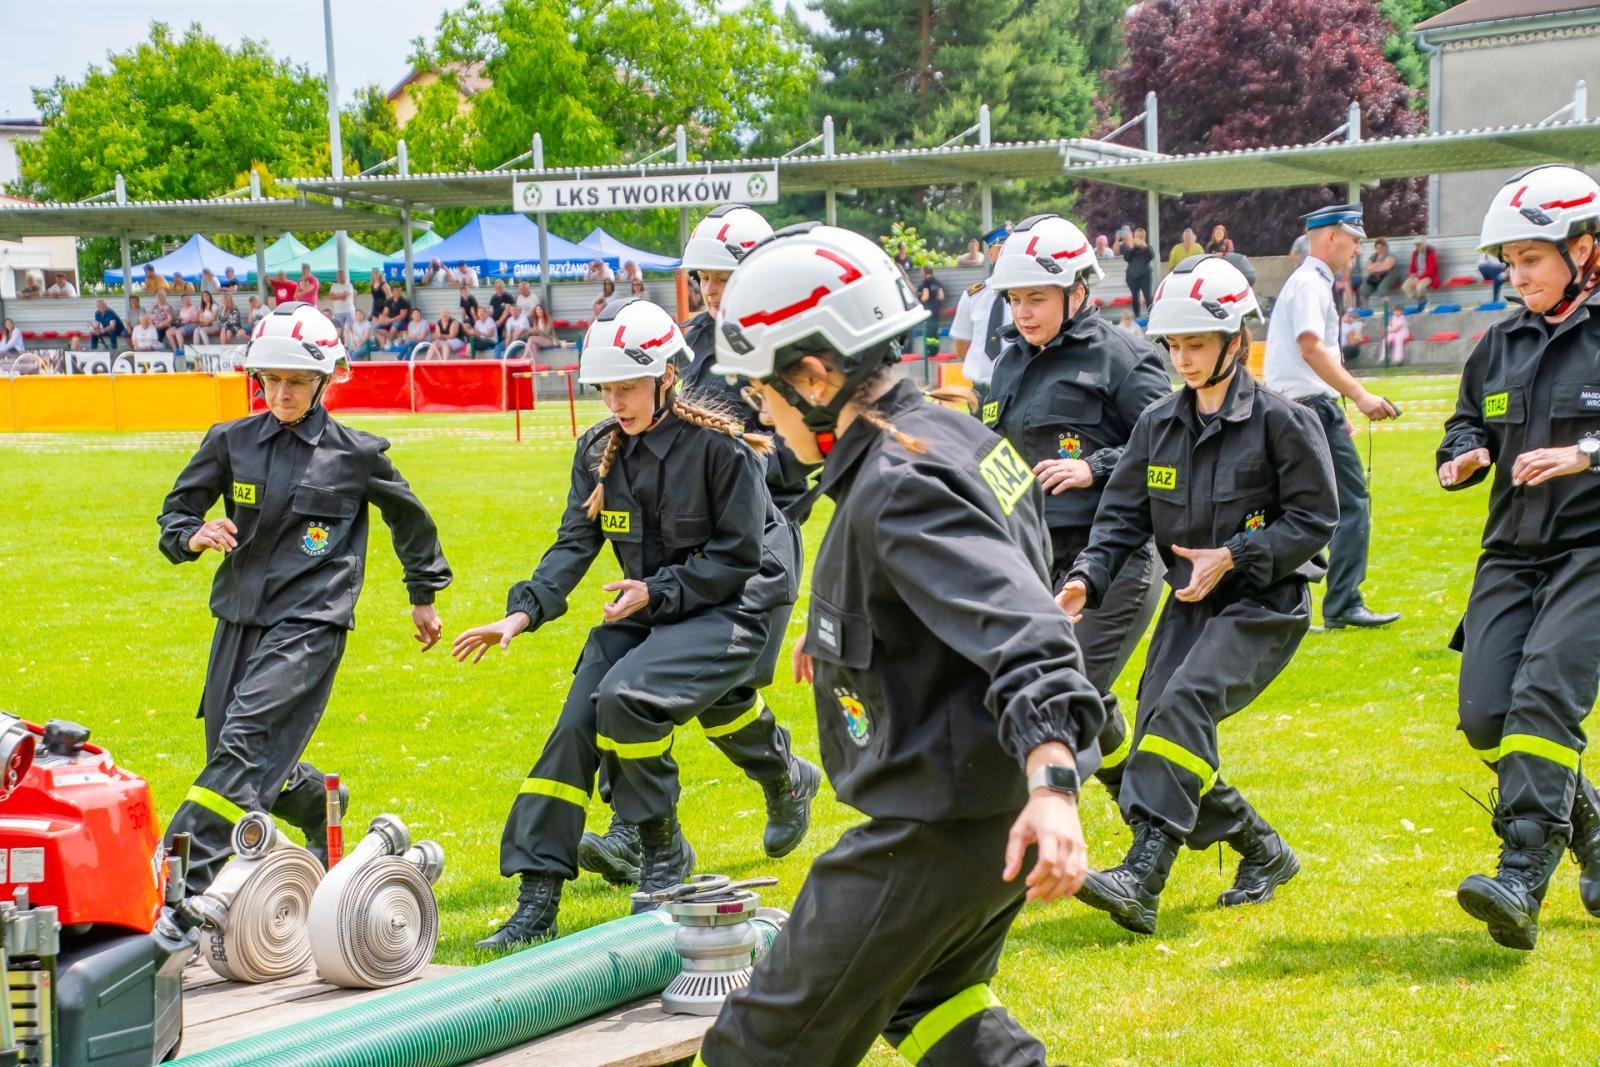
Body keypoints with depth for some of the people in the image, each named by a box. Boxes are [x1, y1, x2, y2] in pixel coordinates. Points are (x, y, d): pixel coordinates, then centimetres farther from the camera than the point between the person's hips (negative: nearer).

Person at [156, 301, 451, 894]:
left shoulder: (355, 454, 1)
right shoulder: (232, 442, 6)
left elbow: (410, 518, 17)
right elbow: (175, 510, 13)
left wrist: (424, 594, 25)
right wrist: (193, 535, -11)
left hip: (310, 622, -5)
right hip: (240, 616, 5)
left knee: (246, 742, -19)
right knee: (231, 753, 9)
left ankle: (183, 879, -26)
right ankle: (322, 808, 39)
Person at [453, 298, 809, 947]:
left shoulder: (719, 446, -17)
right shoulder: (599, 451, 1)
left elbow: (738, 557, -14)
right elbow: (575, 545, -3)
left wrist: (656, 591, -21)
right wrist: (524, 611, -19)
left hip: (734, 604, -6)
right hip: (651, 605, 6)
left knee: (627, 696, -28)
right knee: (576, 724, -9)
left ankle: (663, 852, -6)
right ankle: (538, 899, -3)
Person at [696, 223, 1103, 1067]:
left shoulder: (898, 490, -23)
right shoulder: (952, 434, 8)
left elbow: (1016, 627, -35)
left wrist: (1051, 784, -49)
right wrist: (844, 637, 40)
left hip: (938, 824, -11)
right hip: (992, 803, 11)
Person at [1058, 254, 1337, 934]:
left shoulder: (1279, 420, -8)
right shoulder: (1159, 424, 8)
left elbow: (1315, 518, -9)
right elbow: (1123, 516, 6)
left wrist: (1235, 556, -18)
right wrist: (1088, 578, -11)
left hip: (1265, 604, -7)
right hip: (1189, 604, 7)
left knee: (1185, 703, -28)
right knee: (1160, 742, -3)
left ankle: (1142, 879, -36)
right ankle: (1264, 854, 20)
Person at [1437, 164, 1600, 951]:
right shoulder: (1501, 346, 15)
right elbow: (1467, 424, 24)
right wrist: (1458, 461, 2)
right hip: (1514, 552, 6)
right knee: (1484, 715, -5)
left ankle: (1522, 881, -25)